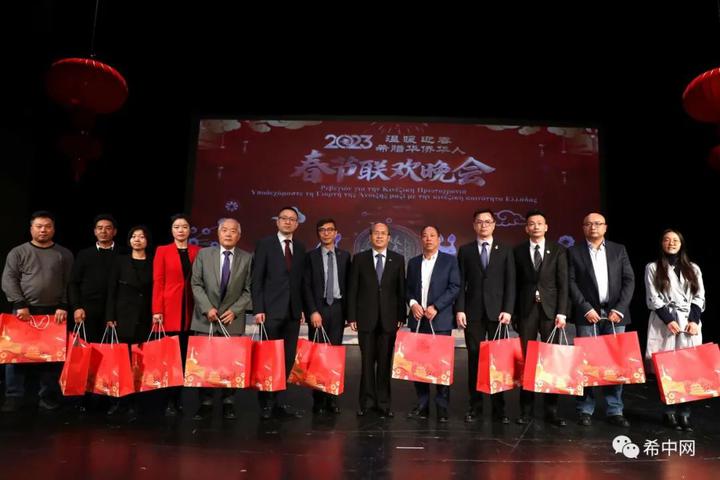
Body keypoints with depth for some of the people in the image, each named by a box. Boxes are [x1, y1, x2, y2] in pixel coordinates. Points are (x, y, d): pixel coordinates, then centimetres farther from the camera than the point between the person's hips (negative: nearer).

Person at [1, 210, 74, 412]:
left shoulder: (64, 254, 8)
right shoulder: (18, 252, 7)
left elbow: (69, 283, 4)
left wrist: (63, 307, -6)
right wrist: (20, 305, -10)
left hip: (54, 313, 0)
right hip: (24, 312, 0)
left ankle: (48, 397, 12)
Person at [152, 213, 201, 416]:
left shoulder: (198, 251, 9)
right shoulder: (162, 251, 4)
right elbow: (158, 282, 0)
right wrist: (157, 310, -8)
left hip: (191, 310, 2)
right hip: (170, 310, -2)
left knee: (186, 355, 4)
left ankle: (180, 398, 16)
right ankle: (171, 401, 8)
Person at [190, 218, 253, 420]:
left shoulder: (247, 258, 3)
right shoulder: (204, 254, 5)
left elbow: (248, 290, 2)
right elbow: (196, 284, 2)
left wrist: (234, 310, -9)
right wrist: (207, 308, -9)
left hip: (232, 319, 0)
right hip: (205, 318, 1)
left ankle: (228, 402, 15)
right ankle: (205, 402, 15)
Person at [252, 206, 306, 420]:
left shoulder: (300, 247, 12)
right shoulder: (265, 244, 0)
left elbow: (301, 280, 12)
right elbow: (257, 279, -4)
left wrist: (302, 307, 6)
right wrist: (258, 309, -10)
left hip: (293, 311, 4)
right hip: (272, 310, -4)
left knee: (288, 359, 6)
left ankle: (278, 402, 17)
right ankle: (265, 403, 14)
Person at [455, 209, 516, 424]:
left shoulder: (505, 250, 8)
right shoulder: (465, 250, 8)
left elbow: (510, 282, 3)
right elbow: (460, 283, 4)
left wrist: (508, 310, -7)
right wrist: (459, 309, -5)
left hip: (497, 311, 0)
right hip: (473, 312, 0)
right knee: (474, 358, 3)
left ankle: (499, 407, 12)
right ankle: (475, 405, 12)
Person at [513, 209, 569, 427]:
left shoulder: (558, 250, 5)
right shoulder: (519, 251, 6)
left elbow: (563, 283, 1)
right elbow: (515, 283, 5)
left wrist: (561, 312, -7)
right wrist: (513, 312, 0)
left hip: (550, 309, 0)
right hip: (526, 310, 0)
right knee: (526, 359, 3)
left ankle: (551, 410, 11)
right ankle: (526, 409, 11)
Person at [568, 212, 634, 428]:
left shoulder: (619, 250, 11)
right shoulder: (574, 251, 5)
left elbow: (629, 280, 5)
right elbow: (571, 283, -1)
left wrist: (619, 308, -6)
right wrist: (586, 308, -11)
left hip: (614, 313, 2)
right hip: (588, 314, -2)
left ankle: (615, 411, 13)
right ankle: (585, 410, 8)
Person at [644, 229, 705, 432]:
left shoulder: (693, 269, 14)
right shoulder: (653, 268, 6)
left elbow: (699, 297, 9)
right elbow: (653, 298, -1)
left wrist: (694, 320, -6)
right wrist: (668, 320, -12)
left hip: (689, 322, 2)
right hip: (664, 322, -2)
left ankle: (684, 413, 4)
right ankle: (669, 412, 5)